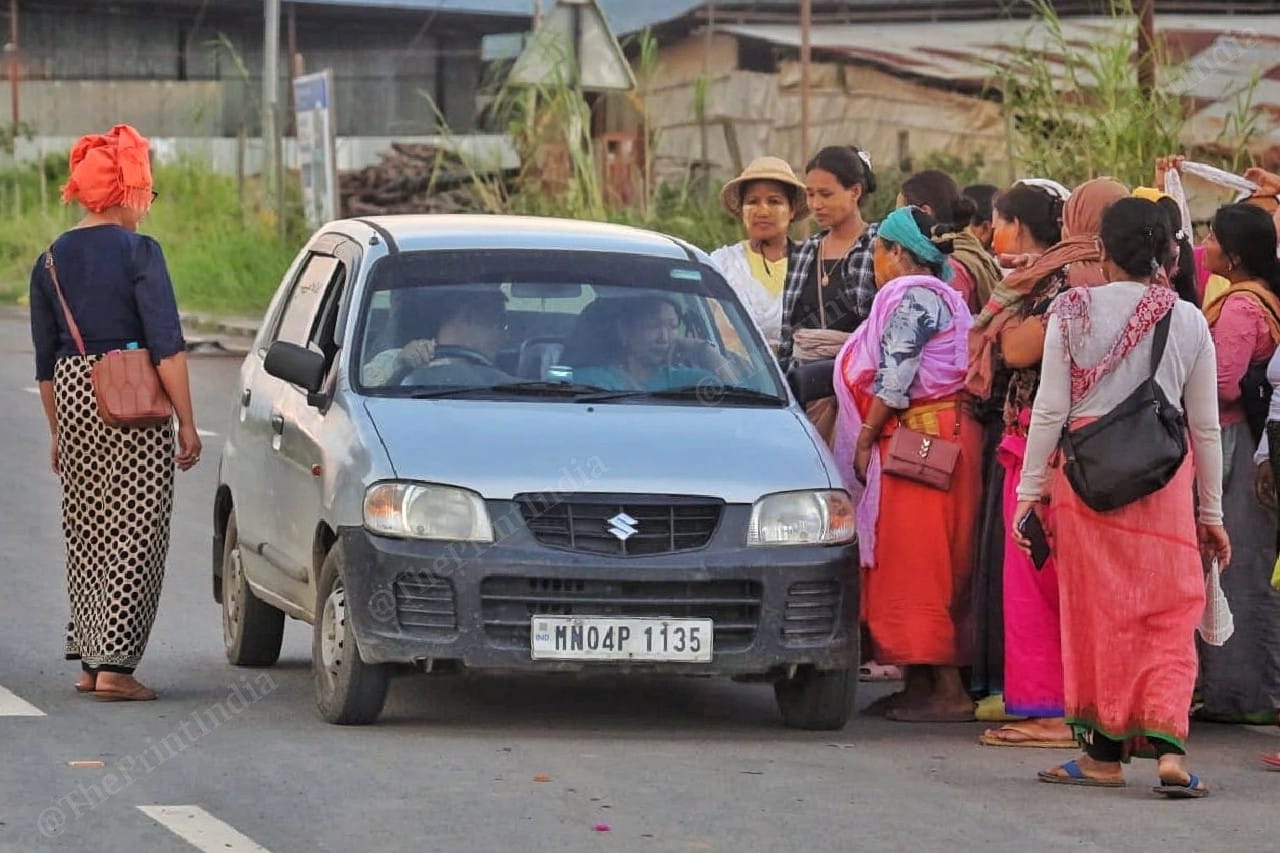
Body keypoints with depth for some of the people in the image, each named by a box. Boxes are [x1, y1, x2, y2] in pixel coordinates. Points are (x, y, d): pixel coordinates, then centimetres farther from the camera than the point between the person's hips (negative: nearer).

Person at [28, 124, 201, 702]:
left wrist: (58, 431, 22)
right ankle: (114, 665, -8)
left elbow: (45, 362, 13)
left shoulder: (51, 261, 8)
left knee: (87, 536, 15)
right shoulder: (138, 252, -9)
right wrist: (186, 422, -8)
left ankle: (89, 659, 18)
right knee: (136, 535, -2)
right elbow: (167, 345, -13)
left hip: (73, 400, 6)